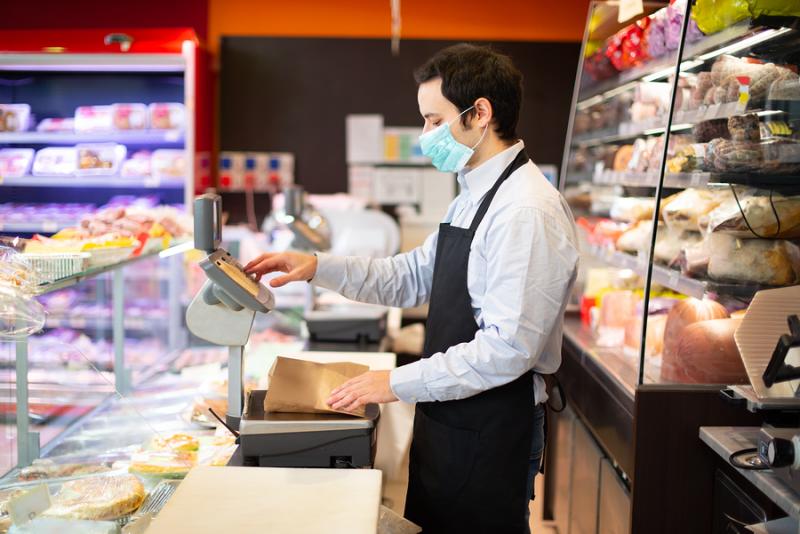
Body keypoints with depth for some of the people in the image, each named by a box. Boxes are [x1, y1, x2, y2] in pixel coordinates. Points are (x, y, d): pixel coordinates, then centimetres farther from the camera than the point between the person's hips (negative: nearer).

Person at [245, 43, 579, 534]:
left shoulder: (528, 210, -22)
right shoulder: (472, 200, 9)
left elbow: (508, 348, -26)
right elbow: (411, 278, 13)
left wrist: (399, 383, -21)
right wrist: (318, 267, 4)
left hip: (490, 431, -9)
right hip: (447, 417, 9)